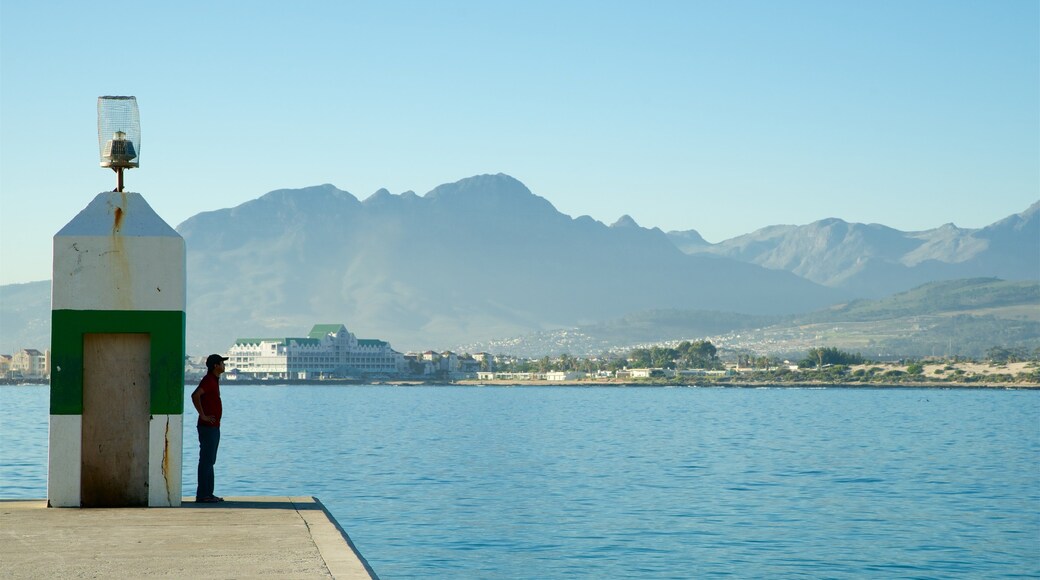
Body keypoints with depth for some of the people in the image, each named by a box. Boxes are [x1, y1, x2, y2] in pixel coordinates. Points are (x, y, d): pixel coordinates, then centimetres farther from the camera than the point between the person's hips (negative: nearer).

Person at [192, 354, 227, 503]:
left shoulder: (214, 380, 16)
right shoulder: (208, 380, -15)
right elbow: (195, 395, -30)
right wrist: (203, 415, -23)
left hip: (214, 427, 10)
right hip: (208, 427, -10)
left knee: (210, 461, 12)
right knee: (206, 461, -7)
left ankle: (208, 494, 16)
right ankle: (202, 495, -6)